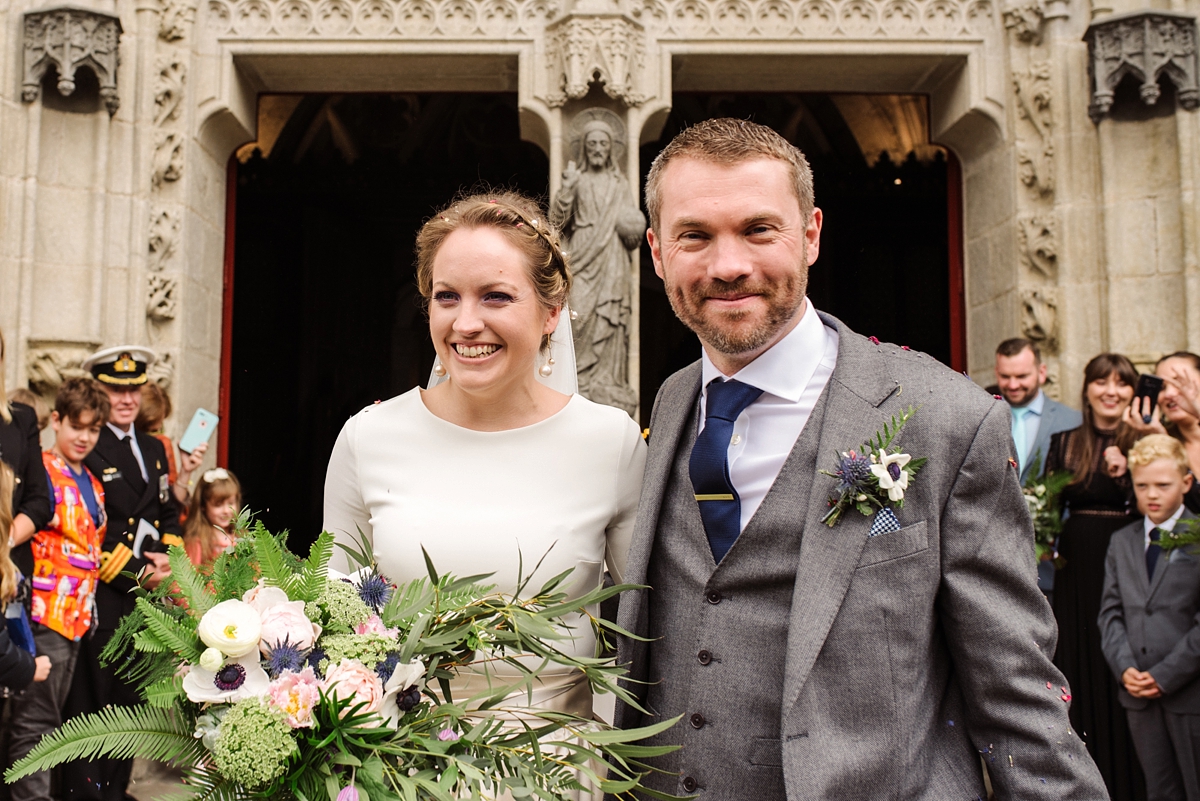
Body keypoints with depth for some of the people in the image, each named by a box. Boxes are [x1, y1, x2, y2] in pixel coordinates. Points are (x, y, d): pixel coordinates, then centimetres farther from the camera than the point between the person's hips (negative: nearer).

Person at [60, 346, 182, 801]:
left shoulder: (154, 449, 16)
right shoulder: (87, 450, -8)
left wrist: (166, 558, 1)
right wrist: (139, 572, -13)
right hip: (103, 592, -7)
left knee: (131, 695, 13)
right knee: (90, 695, -2)